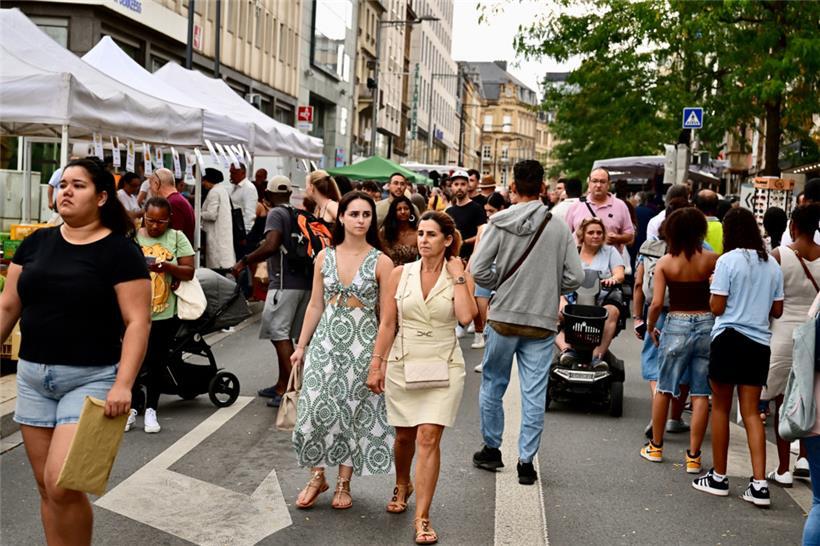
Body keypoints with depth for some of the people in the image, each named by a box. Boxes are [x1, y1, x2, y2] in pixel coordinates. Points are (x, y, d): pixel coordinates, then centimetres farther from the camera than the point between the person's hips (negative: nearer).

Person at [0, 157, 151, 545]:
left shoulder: (120, 250, -7)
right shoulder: (36, 243, 8)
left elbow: (137, 322, -12)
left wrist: (123, 383, -21)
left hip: (91, 378, -5)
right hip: (32, 375, 6)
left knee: (63, 485, -12)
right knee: (46, 487, 10)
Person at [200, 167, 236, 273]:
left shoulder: (214, 192, -13)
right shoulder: (223, 189, 15)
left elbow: (211, 215, -18)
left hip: (217, 236, -10)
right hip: (225, 233, 10)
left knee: (217, 267, -9)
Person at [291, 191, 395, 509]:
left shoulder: (381, 262, -5)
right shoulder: (324, 257, 4)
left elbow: (387, 315, -5)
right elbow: (315, 306, 10)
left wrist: (379, 356, -10)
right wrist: (301, 345, 8)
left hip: (362, 344, -2)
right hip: (326, 340, 2)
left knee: (354, 412, 6)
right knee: (315, 409, 0)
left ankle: (344, 483, 21)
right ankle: (317, 477, 20)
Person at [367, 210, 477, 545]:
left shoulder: (460, 276, -3)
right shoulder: (401, 274, 0)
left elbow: (466, 317, -21)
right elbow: (387, 323, 2)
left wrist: (457, 276, -14)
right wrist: (376, 365, -1)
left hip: (443, 367, -2)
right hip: (403, 364, 2)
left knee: (429, 438, -10)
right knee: (404, 436, 16)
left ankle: (422, 518, -3)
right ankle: (402, 485, 46)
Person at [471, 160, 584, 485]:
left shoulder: (498, 224, -7)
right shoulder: (559, 229, -4)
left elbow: (478, 271, -10)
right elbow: (575, 277, -4)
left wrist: (502, 285, 8)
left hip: (503, 318, 0)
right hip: (542, 323, 1)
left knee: (492, 386, 16)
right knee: (534, 394, 6)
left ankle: (492, 450, 27)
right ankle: (526, 461, 10)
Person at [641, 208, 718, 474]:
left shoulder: (665, 262, -6)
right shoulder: (711, 259, -5)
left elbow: (657, 303, -9)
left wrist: (650, 327, 6)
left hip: (676, 325, 0)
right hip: (706, 324, 1)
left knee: (664, 388, 15)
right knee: (700, 393, 5)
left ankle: (656, 447, 26)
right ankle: (693, 456, 7)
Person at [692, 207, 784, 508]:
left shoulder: (728, 261, -9)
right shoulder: (773, 265, 7)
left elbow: (716, 307, -10)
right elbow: (777, 310, 12)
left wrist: (712, 287, 8)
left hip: (729, 338, -5)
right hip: (759, 343, 5)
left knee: (720, 407, 8)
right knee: (751, 412, 6)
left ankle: (719, 477, 15)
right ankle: (759, 484, -1)